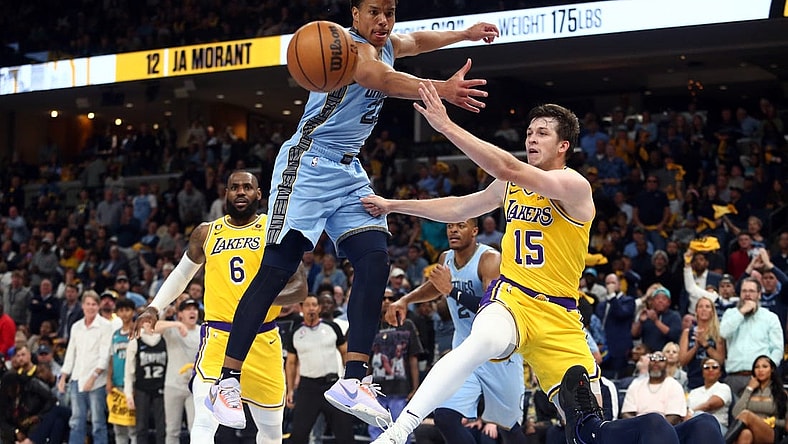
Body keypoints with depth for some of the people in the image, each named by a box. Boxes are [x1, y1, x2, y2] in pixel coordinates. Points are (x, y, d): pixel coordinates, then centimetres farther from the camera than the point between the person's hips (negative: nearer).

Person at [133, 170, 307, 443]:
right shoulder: (206, 233, 7)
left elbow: (300, 288, -6)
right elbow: (181, 274, 24)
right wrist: (154, 308, 14)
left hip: (263, 340, 0)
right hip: (219, 336, 0)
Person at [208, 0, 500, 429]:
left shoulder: (387, 45, 13)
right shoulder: (352, 48, -16)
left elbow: (416, 40, 38)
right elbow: (385, 80, -38)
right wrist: (441, 89, -53)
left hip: (349, 172, 9)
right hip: (308, 164, -9)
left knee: (374, 263, -9)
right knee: (276, 269, -13)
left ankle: (353, 381, -10)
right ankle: (227, 382, -9)